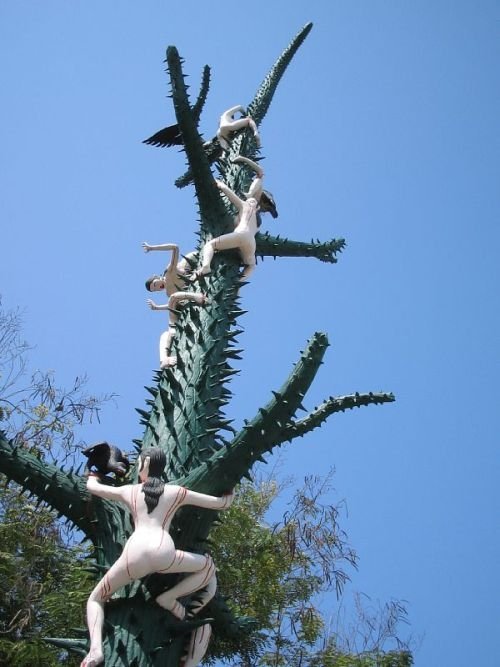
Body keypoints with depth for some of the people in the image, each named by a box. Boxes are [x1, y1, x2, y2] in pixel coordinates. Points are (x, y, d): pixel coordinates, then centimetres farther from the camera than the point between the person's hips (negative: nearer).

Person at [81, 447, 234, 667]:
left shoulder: (129, 491, 24)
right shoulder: (177, 492, 22)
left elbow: (91, 486, 41)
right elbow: (223, 504, 26)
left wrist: (94, 474, 65)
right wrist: (230, 491, 49)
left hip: (134, 555, 1)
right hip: (164, 554, -1)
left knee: (96, 599, 22)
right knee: (208, 567, 26)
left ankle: (96, 649, -5)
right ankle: (169, 597, 5)